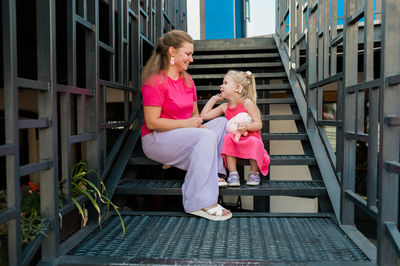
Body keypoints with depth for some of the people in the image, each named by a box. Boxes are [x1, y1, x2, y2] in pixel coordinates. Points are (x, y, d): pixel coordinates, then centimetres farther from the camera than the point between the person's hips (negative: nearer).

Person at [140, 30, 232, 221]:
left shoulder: (187, 80, 11)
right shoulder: (155, 82, -15)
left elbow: (195, 113, 17)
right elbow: (152, 123, -20)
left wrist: (198, 124, -6)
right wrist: (186, 123, -19)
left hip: (183, 135, 8)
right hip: (156, 140, -8)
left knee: (223, 122, -3)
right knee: (206, 137, -30)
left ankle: (213, 173, -9)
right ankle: (201, 203, -30)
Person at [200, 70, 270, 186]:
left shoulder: (246, 103, -8)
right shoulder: (224, 107, 8)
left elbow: (259, 124, -10)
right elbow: (204, 115, 10)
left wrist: (247, 126, -32)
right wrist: (213, 99, 14)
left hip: (250, 139, -3)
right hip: (235, 142, 3)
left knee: (254, 142, -35)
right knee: (227, 137, -27)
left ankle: (254, 173, -9)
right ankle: (233, 174, -20)